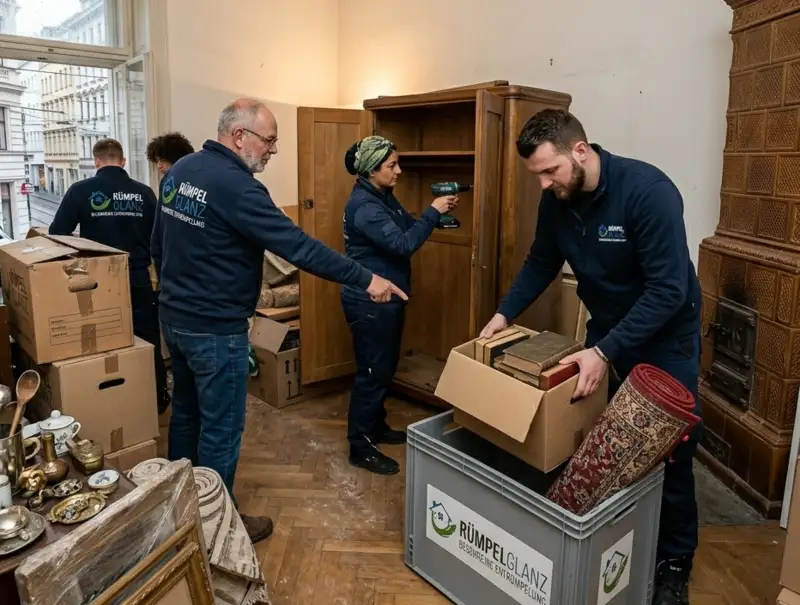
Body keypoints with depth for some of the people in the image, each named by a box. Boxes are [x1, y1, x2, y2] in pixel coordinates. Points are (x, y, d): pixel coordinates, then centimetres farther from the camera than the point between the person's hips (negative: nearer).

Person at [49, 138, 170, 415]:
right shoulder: (144, 192, -5)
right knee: (149, 341, 13)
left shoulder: (80, 191, -7)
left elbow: (56, 234, -4)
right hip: (139, 280, 1)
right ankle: (157, 399, 25)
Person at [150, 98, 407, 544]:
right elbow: (297, 245, -27)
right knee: (221, 428, 6)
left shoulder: (179, 171, 6)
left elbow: (158, 244, 14)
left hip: (175, 317, 10)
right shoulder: (236, 186, -23)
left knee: (186, 413, 23)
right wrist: (366, 279, -24)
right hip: (215, 329, -10)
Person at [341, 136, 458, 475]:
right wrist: (433, 212, -19)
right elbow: (403, 244, -28)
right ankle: (360, 447, 12)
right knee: (371, 372, -1)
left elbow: (407, 228, 15)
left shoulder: (384, 197, 10)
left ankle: (376, 427, 36)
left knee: (385, 367, 20)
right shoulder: (364, 205, -22)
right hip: (369, 302, -10)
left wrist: (437, 214, -1)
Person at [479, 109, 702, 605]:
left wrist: (605, 353, -35)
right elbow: (542, 263, 4)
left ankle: (675, 563, 23)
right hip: (606, 328, 6)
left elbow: (668, 290, -31)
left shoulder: (648, 190, -30)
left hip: (665, 333, -5)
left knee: (669, 447, 3)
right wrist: (505, 314, -7)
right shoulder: (557, 199, -11)